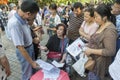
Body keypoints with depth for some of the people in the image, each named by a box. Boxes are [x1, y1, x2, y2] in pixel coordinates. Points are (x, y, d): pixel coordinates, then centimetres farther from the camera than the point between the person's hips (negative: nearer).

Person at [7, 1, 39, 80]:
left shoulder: (23, 18, -10)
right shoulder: (14, 24, -36)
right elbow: (20, 48, -30)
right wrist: (31, 62, -21)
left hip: (31, 47, 8)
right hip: (24, 51, -8)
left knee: (32, 70, 26)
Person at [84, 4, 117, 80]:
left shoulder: (110, 31, -25)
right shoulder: (102, 26, 4)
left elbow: (110, 51, -27)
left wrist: (91, 51, -24)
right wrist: (89, 45, 4)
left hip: (100, 63, -8)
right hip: (94, 60, 8)